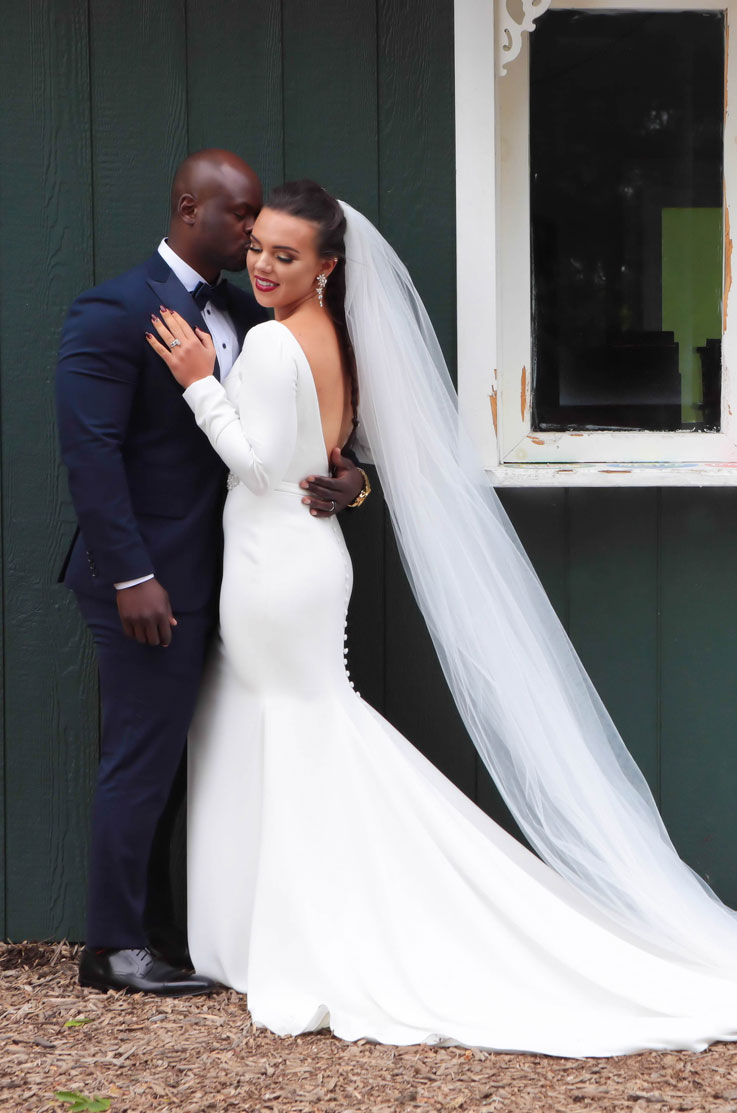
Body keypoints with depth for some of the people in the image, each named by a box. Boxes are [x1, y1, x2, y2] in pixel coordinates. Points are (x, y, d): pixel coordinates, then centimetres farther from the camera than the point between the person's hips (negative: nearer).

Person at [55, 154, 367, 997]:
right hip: (151, 578, -8)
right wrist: (131, 576, -21)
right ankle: (114, 947, 9)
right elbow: (91, 450, -17)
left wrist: (343, 477, -7)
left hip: (210, 574, 8)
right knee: (143, 758, -2)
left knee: (166, 757, 14)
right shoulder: (115, 312, -12)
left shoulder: (247, 317, 12)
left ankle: (153, 930, 23)